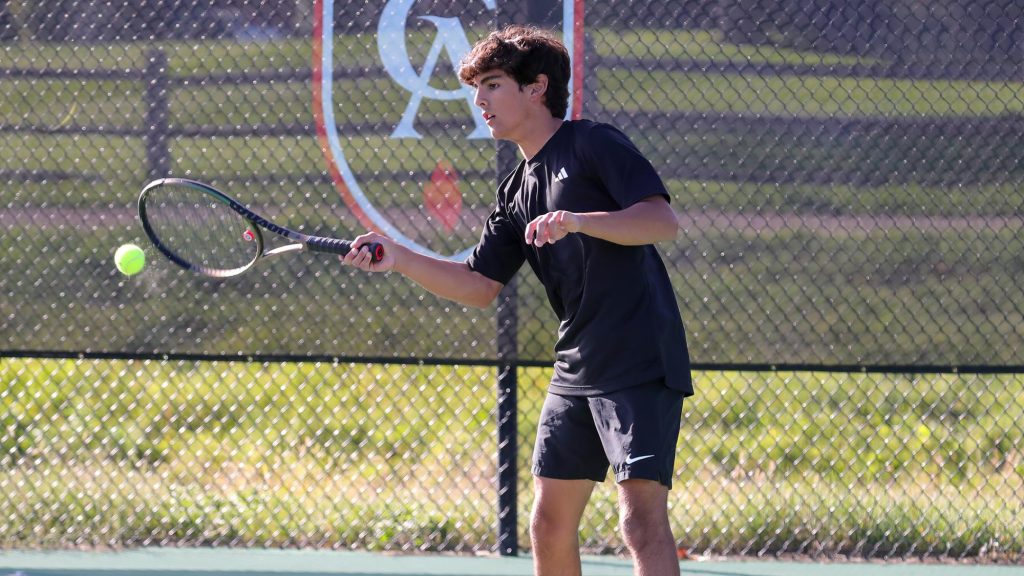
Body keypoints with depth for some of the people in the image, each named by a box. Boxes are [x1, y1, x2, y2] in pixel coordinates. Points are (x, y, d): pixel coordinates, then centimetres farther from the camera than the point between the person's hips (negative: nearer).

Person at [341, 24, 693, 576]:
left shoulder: (592, 145, -7)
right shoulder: (517, 191, 16)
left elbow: (663, 220, -17)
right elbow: (479, 286, 15)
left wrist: (578, 220, -30)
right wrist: (399, 258, 3)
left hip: (640, 365, -9)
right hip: (575, 371, 9)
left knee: (640, 516, -17)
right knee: (549, 523, 9)